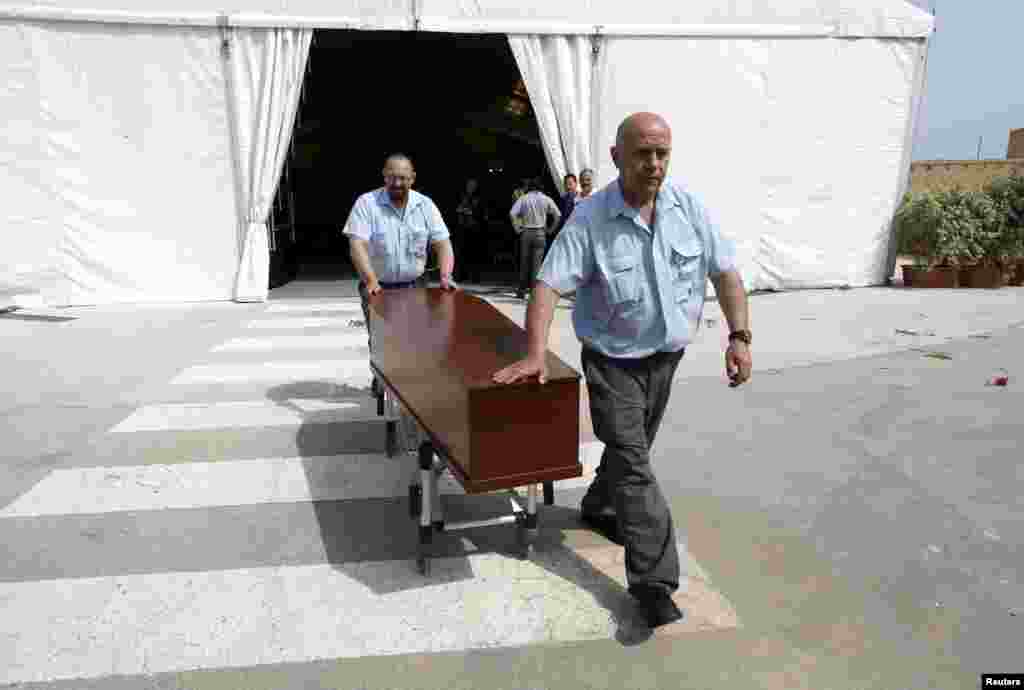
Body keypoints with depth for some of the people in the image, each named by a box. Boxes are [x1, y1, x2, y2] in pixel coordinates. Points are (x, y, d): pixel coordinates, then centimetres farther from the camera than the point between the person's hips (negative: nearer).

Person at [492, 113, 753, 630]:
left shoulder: (688, 208, -4)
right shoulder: (590, 218, -16)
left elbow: (724, 271, 0)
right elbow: (548, 284, -22)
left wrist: (739, 336, -8)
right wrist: (536, 353, -33)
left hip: (666, 355, 5)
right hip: (614, 359, -5)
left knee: (630, 447, 21)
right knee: (633, 461, -7)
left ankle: (599, 507, 48)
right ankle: (655, 582, -1)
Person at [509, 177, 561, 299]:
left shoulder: (523, 198, 0)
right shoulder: (546, 199, 3)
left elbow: (512, 213, -12)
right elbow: (557, 215, -1)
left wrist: (518, 228, -3)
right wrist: (549, 229, 6)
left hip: (526, 232, 0)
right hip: (540, 233, 0)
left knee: (524, 262, 9)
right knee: (536, 263, 1)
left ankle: (522, 290, 14)